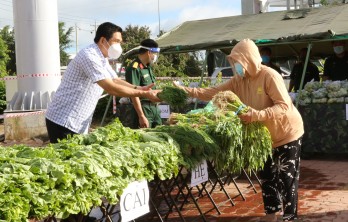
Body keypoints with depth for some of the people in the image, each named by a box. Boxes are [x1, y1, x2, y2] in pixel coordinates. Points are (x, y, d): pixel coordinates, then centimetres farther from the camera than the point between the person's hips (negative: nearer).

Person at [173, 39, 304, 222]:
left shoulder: (269, 76, -25)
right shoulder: (238, 80, -5)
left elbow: (284, 106, -31)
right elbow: (213, 92, -9)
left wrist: (257, 115, -43)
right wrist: (185, 90, -20)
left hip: (287, 132, -7)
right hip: (265, 135, 7)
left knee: (287, 177, -4)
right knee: (266, 175, 14)